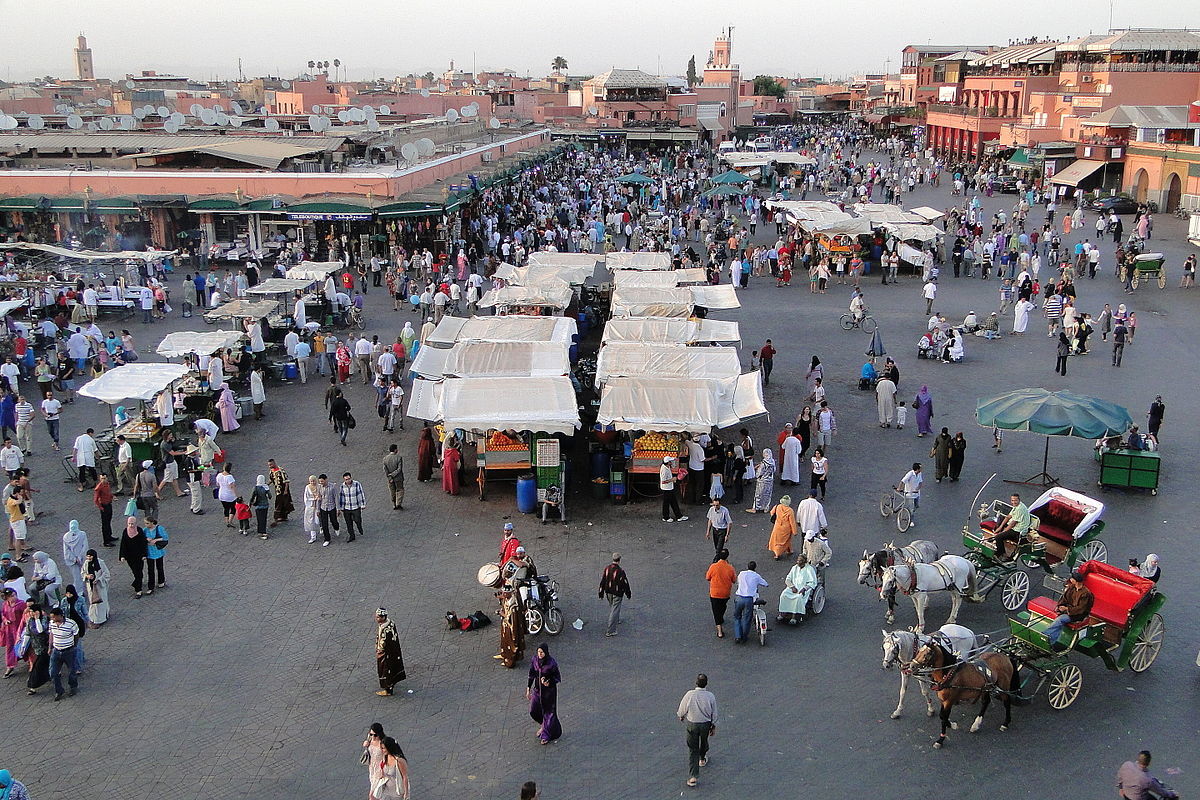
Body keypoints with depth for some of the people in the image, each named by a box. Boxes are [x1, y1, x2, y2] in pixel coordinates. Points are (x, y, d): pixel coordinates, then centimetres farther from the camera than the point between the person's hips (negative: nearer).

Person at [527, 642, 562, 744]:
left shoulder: (552, 663, -24)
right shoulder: (535, 660, -10)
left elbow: (558, 678, -14)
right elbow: (531, 675, 1)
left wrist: (549, 682, -30)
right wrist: (528, 689, 1)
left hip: (549, 690, -5)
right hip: (537, 689, 5)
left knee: (549, 711, 7)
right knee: (533, 711, 14)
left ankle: (547, 735, 25)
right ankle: (543, 725, 43)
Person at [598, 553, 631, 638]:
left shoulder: (606, 569, -5)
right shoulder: (620, 571, -23)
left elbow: (602, 581, 2)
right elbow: (625, 584, -14)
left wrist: (601, 593, 12)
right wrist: (628, 594, 0)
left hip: (608, 592, 6)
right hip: (617, 594, -6)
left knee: (612, 607, 28)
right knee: (615, 610, 0)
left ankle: (616, 620, 51)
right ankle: (610, 631, 1)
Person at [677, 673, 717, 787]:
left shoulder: (689, 695, -20)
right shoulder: (711, 696, -15)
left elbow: (682, 709, -6)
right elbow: (714, 714, -3)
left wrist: (681, 716, 17)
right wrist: (714, 726, 12)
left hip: (692, 724, -1)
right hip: (706, 724, 2)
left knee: (692, 750, 5)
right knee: (704, 742, 30)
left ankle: (693, 776, -1)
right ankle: (702, 759, 57)